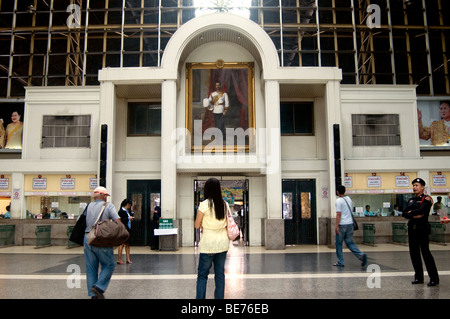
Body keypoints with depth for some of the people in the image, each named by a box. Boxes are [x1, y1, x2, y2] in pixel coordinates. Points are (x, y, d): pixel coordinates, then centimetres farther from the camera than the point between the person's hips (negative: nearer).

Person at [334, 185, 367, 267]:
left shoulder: (339, 201, -11)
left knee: (339, 244, 5)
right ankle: (361, 255, -8)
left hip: (342, 224, -7)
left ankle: (340, 262, 9)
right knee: (350, 242, 12)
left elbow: (338, 214, -16)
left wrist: (337, 226, -16)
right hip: (350, 223, 7)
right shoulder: (349, 199, 12)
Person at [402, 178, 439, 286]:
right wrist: (414, 216, -14)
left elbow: (421, 210, -21)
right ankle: (419, 277, 18)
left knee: (425, 252, -7)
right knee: (414, 253, 8)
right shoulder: (411, 200, 15)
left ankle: (434, 278, 3)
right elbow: (404, 213, 4)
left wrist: (411, 212, -6)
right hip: (412, 229, 7)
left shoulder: (426, 199, -5)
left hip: (422, 229, -7)